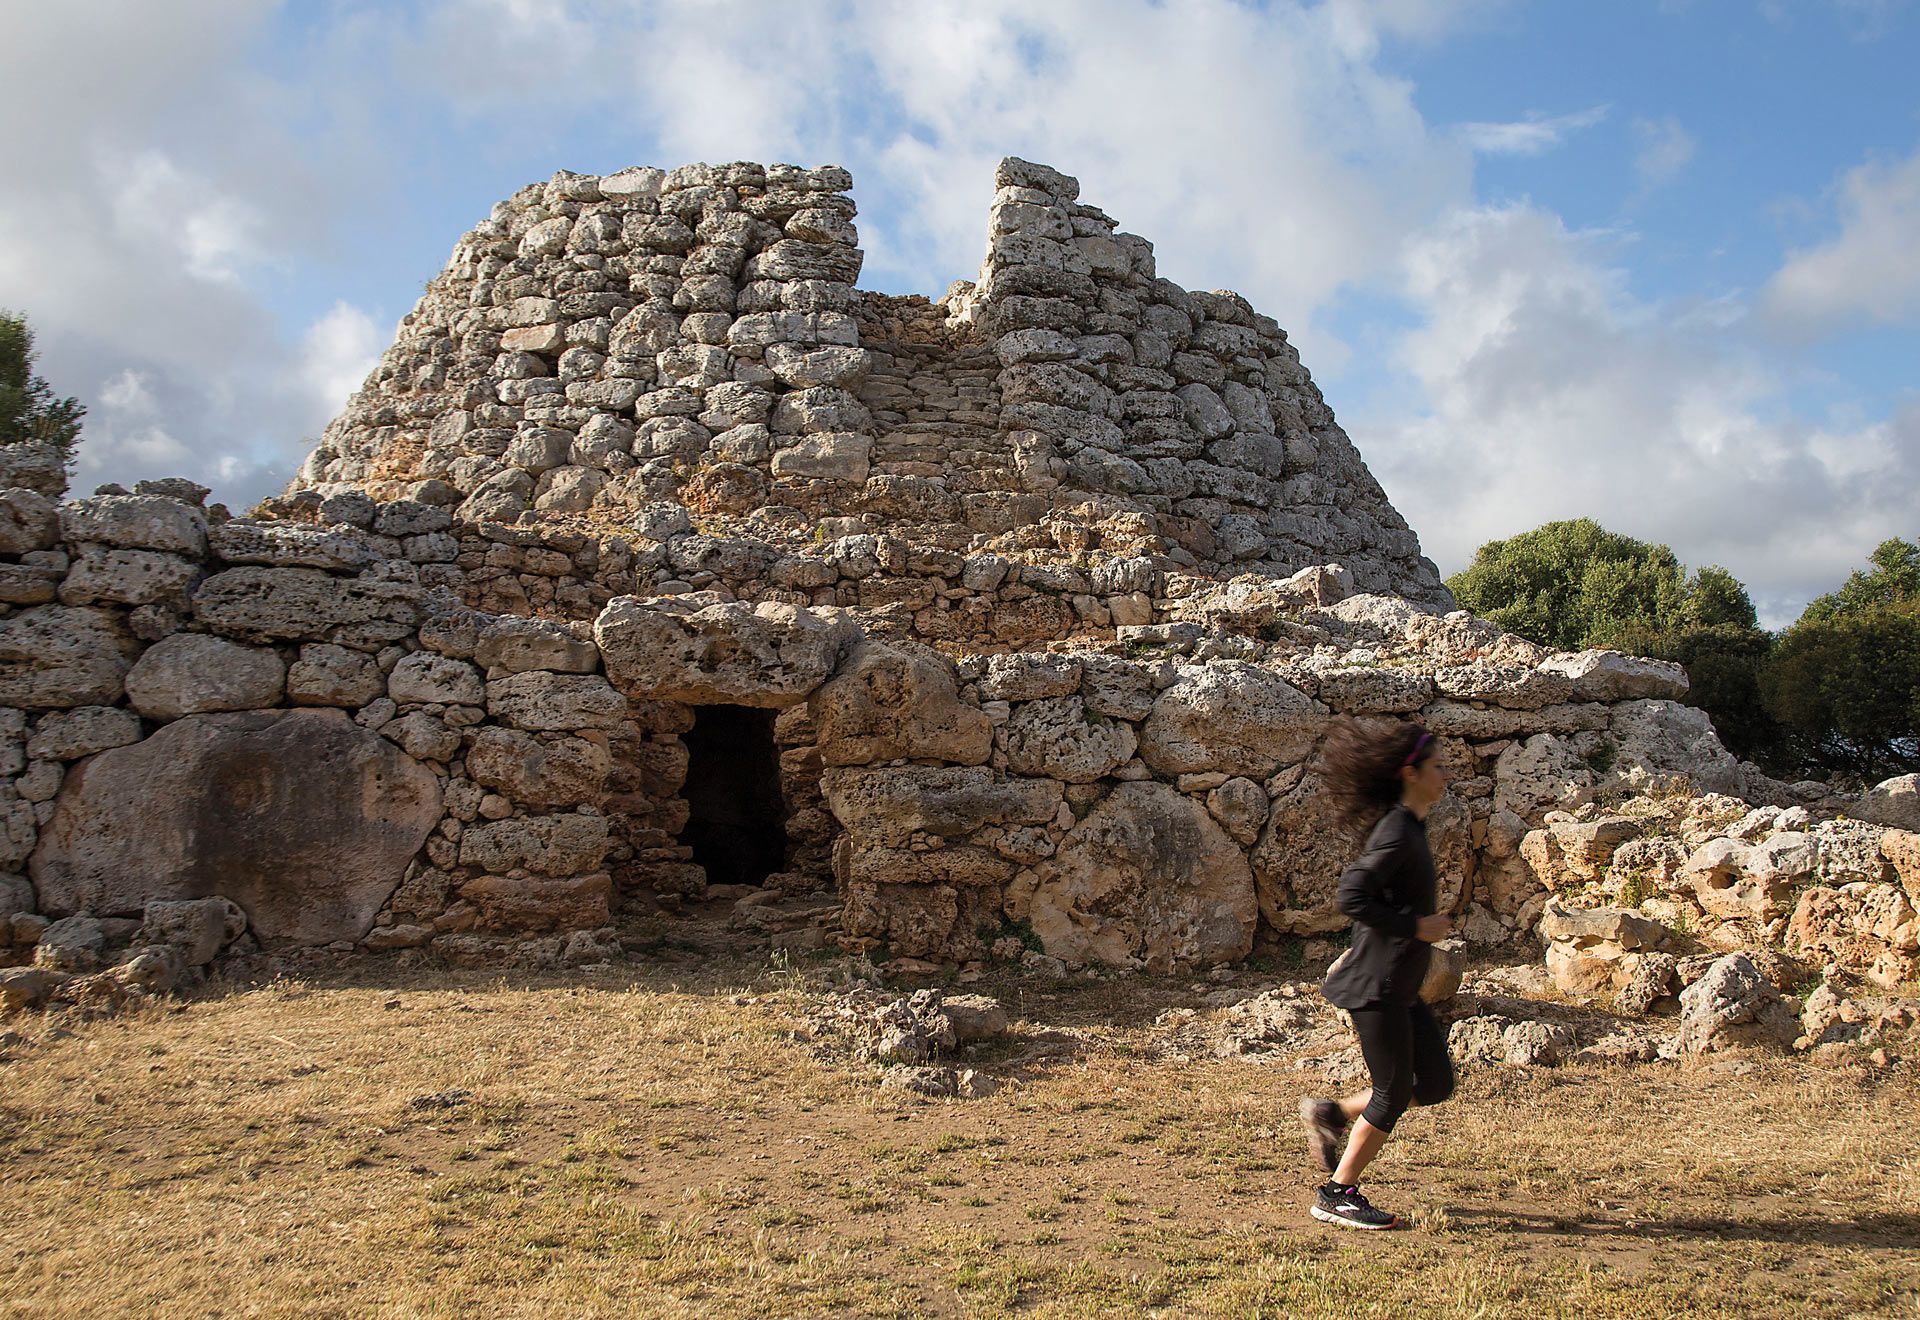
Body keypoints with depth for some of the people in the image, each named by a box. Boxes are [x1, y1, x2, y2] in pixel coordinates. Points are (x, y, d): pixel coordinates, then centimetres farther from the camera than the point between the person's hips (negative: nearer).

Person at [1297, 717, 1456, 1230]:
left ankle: (1333, 1113, 22)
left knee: (1435, 1084, 13)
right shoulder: (1396, 833, -19)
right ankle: (1337, 1195, 11)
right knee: (1394, 1094, 0)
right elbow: (1350, 896, -26)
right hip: (1378, 984, -10)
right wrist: (1415, 927, -20)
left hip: (1397, 985, 10)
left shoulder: (1408, 828, 11)